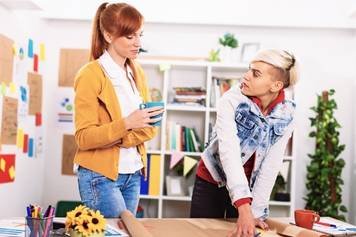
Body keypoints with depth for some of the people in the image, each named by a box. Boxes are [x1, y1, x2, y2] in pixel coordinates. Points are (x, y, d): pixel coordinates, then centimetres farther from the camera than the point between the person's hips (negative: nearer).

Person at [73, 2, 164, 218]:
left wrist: (121, 139, -13)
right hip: (100, 176, -6)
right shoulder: (91, 75, -12)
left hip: (133, 174, 6)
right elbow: (84, 137, -15)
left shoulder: (137, 73, 8)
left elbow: (149, 128, 5)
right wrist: (126, 124, -28)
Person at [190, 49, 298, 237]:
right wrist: (244, 207, -42)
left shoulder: (286, 115, -15)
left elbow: (271, 165, -14)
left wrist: (256, 211, -20)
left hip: (250, 187, 2)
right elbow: (229, 151, -33)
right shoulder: (232, 100, -23)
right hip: (211, 181, -1)